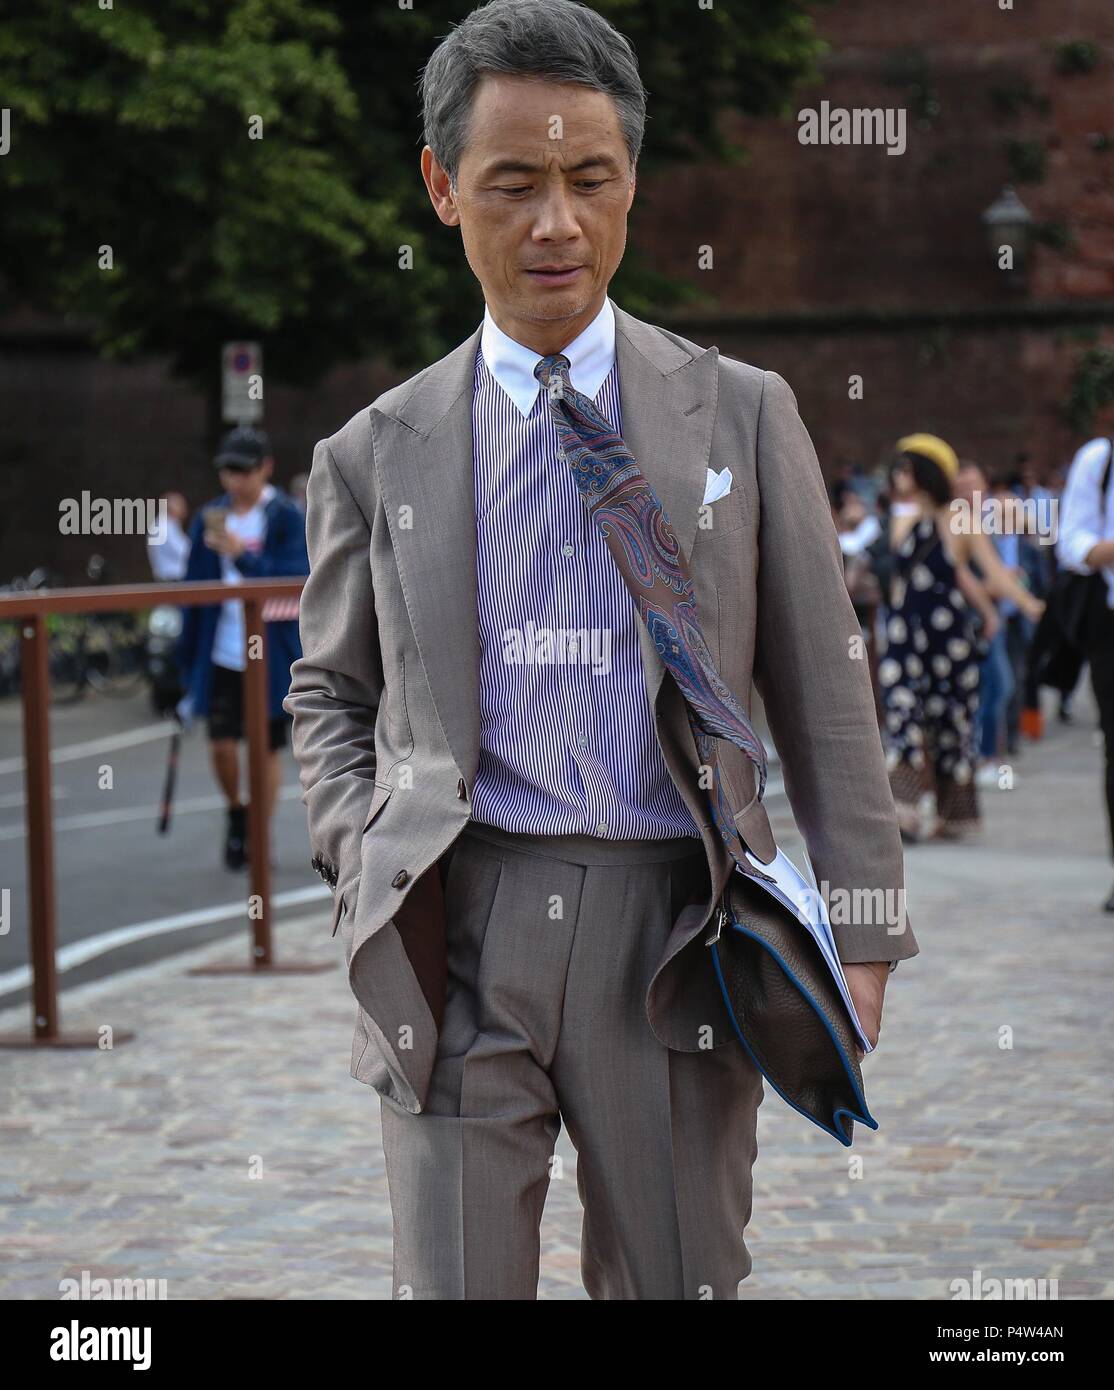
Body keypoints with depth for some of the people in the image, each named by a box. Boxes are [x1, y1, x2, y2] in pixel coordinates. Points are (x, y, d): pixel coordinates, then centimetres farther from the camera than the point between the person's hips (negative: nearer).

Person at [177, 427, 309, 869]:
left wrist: (242, 555, -28)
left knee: (268, 747, 4)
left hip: (273, 656, -3)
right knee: (222, 744, -4)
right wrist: (189, 656, 10)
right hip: (223, 654, 3)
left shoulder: (287, 518, -5)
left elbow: (296, 579, -17)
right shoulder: (211, 519, 6)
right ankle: (236, 813, 24)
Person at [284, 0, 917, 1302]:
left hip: (671, 923, 0)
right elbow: (331, 691, 19)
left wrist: (863, 931, 3)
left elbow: (822, 691, 8)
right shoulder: (376, 454, 9)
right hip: (460, 928, 0)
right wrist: (359, 862, 2)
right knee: (455, 1285, 1)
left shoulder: (743, 416, 7)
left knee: (680, 1282, 6)